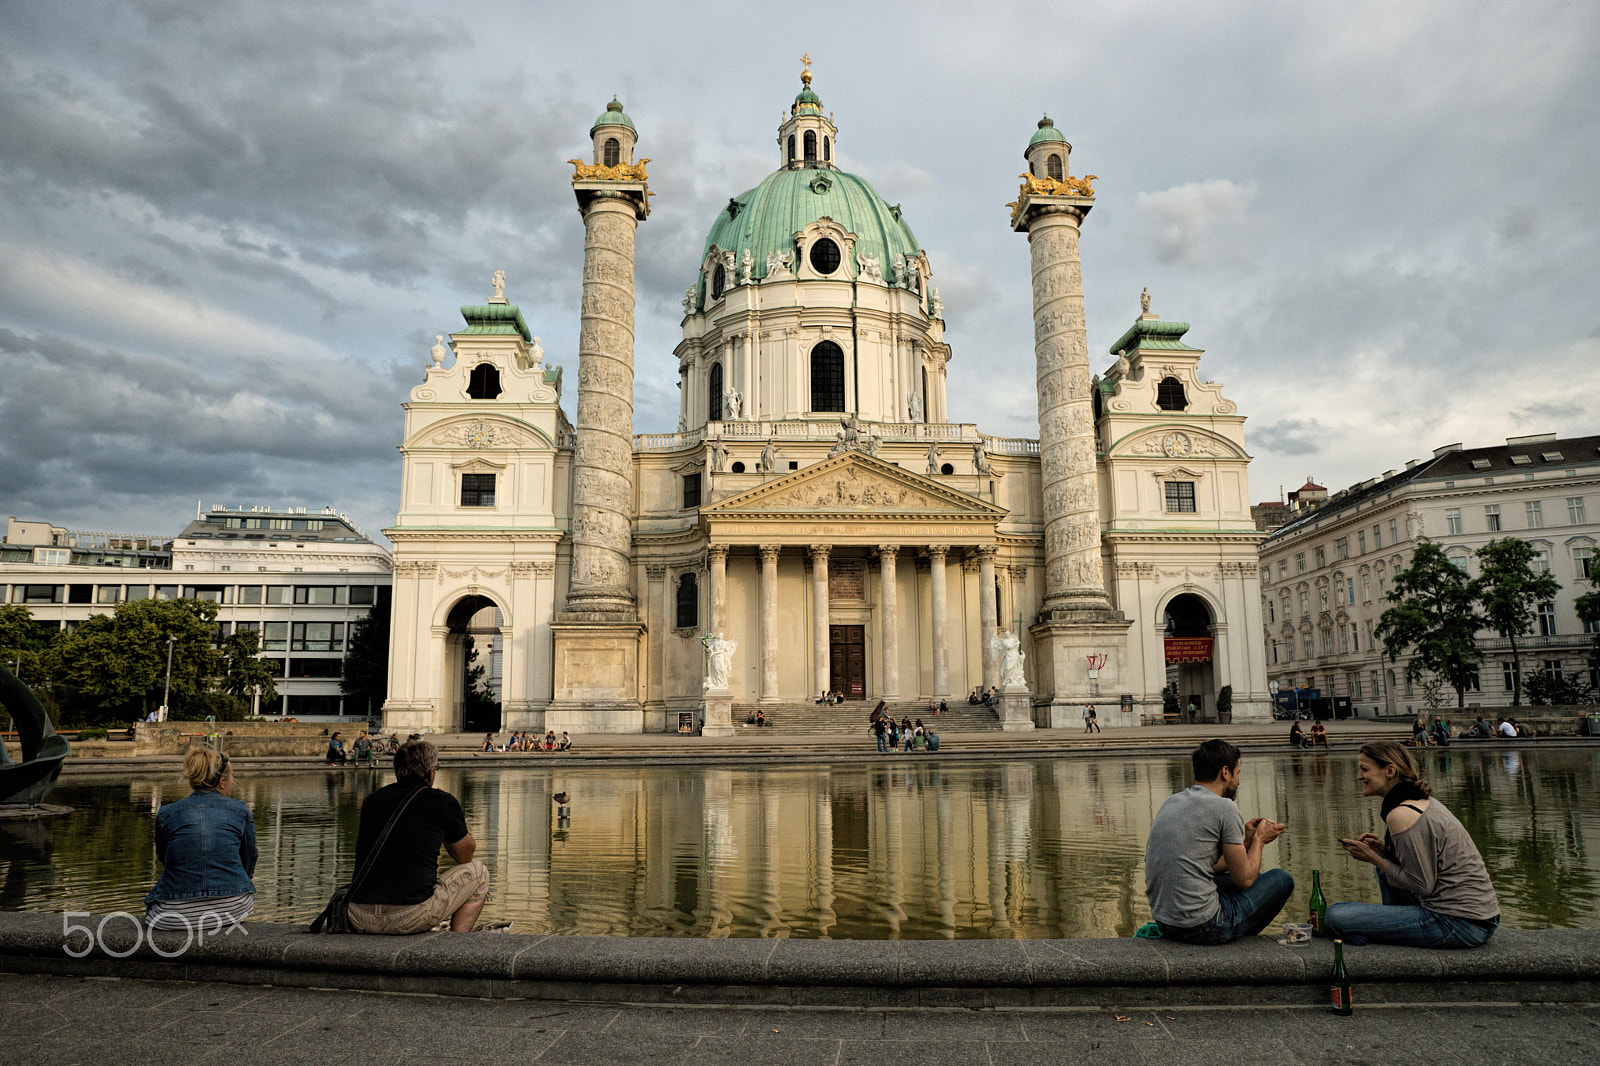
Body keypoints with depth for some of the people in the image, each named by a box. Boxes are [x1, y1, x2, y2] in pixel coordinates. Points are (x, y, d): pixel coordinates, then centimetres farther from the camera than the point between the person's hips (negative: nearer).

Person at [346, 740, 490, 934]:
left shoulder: (372, 800, 11)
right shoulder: (444, 802, 1)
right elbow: (465, 855, 17)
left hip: (360, 920, 5)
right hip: (411, 919, -5)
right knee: (478, 871, 19)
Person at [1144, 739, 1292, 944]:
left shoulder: (1171, 802, 12)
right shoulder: (1224, 807, -11)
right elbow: (1244, 879, -5)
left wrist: (1247, 841, 24)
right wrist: (1259, 839, 11)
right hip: (1201, 926, -8)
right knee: (1282, 880, 12)